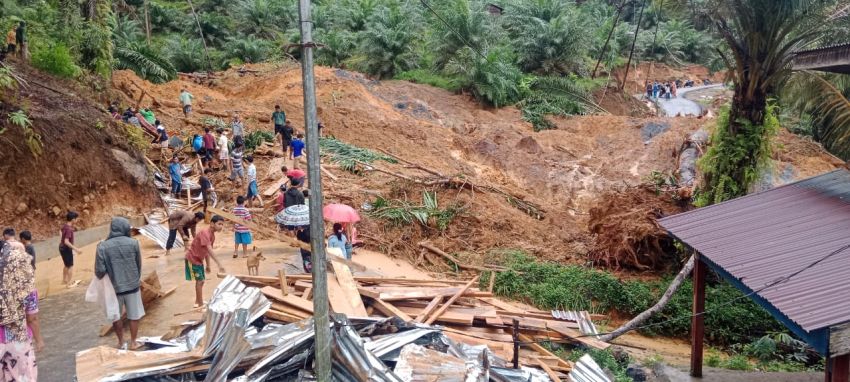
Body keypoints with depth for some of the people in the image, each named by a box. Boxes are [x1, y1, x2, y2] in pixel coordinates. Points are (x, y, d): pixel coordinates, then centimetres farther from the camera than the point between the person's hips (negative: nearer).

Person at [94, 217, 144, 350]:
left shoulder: (103, 246, -13)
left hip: (114, 287, 0)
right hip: (133, 285, 0)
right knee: (134, 315, 15)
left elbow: (99, 270, -14)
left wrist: (103, 281, 8)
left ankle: (121, 342, 31)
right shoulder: (133, 243, -10)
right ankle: (132, 343, 23)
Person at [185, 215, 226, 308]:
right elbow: (210, 250, -37)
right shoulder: (205, 233, -27)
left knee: (201, 280, 16)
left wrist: (208, 265, 18)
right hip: (192, 259, -9)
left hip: (199, 260, 9)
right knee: (200, 280, -8)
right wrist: (219, 265, -42)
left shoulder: (212, 235, 3)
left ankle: (198, 302, 30)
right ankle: (200, 305, -3)